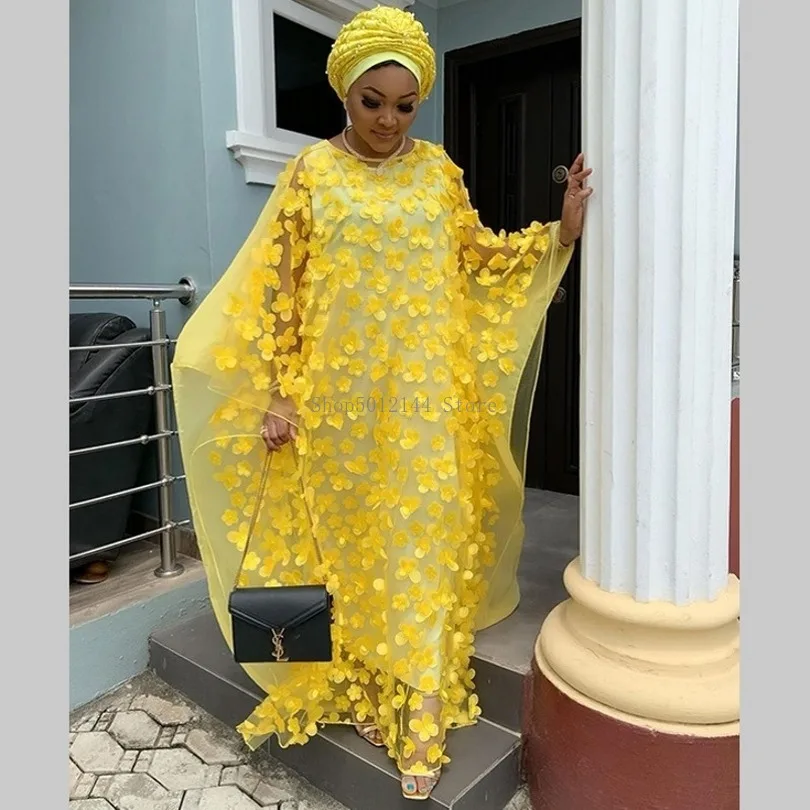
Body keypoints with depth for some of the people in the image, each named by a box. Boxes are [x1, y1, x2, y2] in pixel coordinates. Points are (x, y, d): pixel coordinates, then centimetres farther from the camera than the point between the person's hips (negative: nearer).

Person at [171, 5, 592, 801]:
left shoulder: (436, 169, 9)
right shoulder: (311, 170, 3)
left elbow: (478, 257, 15)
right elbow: (281, 287, -1)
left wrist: (562, 229, 3)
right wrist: (279, 393, -6)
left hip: (424, 394, 2)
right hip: (340, 393, -1)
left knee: (423, 538, 1)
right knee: (348, 536, 7)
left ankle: (422, 714, 13)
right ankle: (362, 689, 26)